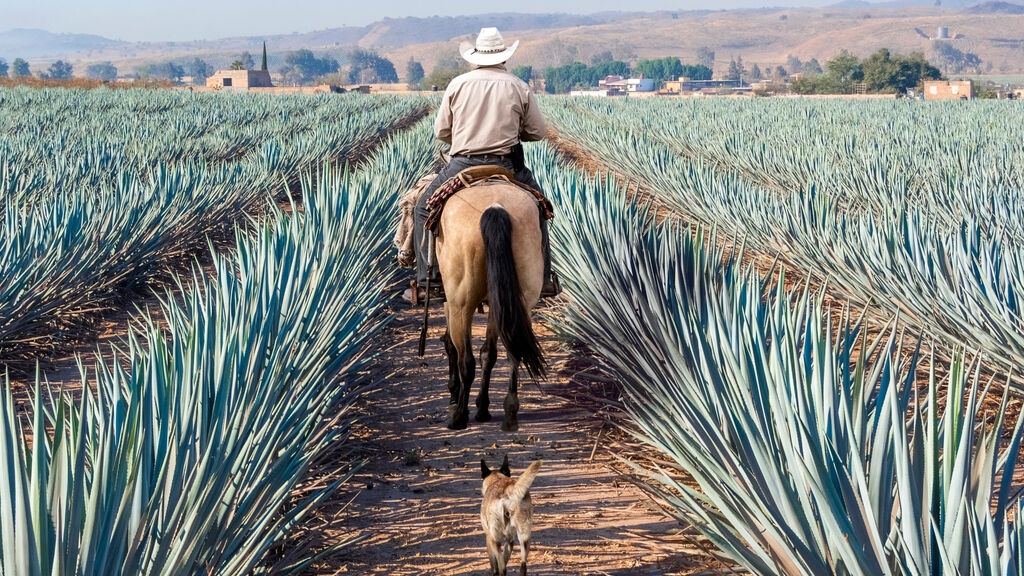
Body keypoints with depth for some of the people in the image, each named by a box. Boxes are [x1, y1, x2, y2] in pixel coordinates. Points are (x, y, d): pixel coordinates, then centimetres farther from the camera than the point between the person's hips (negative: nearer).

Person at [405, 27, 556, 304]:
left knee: (424, 209, 17)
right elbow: (538, 131, 7)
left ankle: (426, 281, 9)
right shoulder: (519, 87, 1)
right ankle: (543, 278, 24)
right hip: (508, 165, 1)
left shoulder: (458, 84, 1)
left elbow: (441, 131, 6)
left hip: (463, 166, -1)